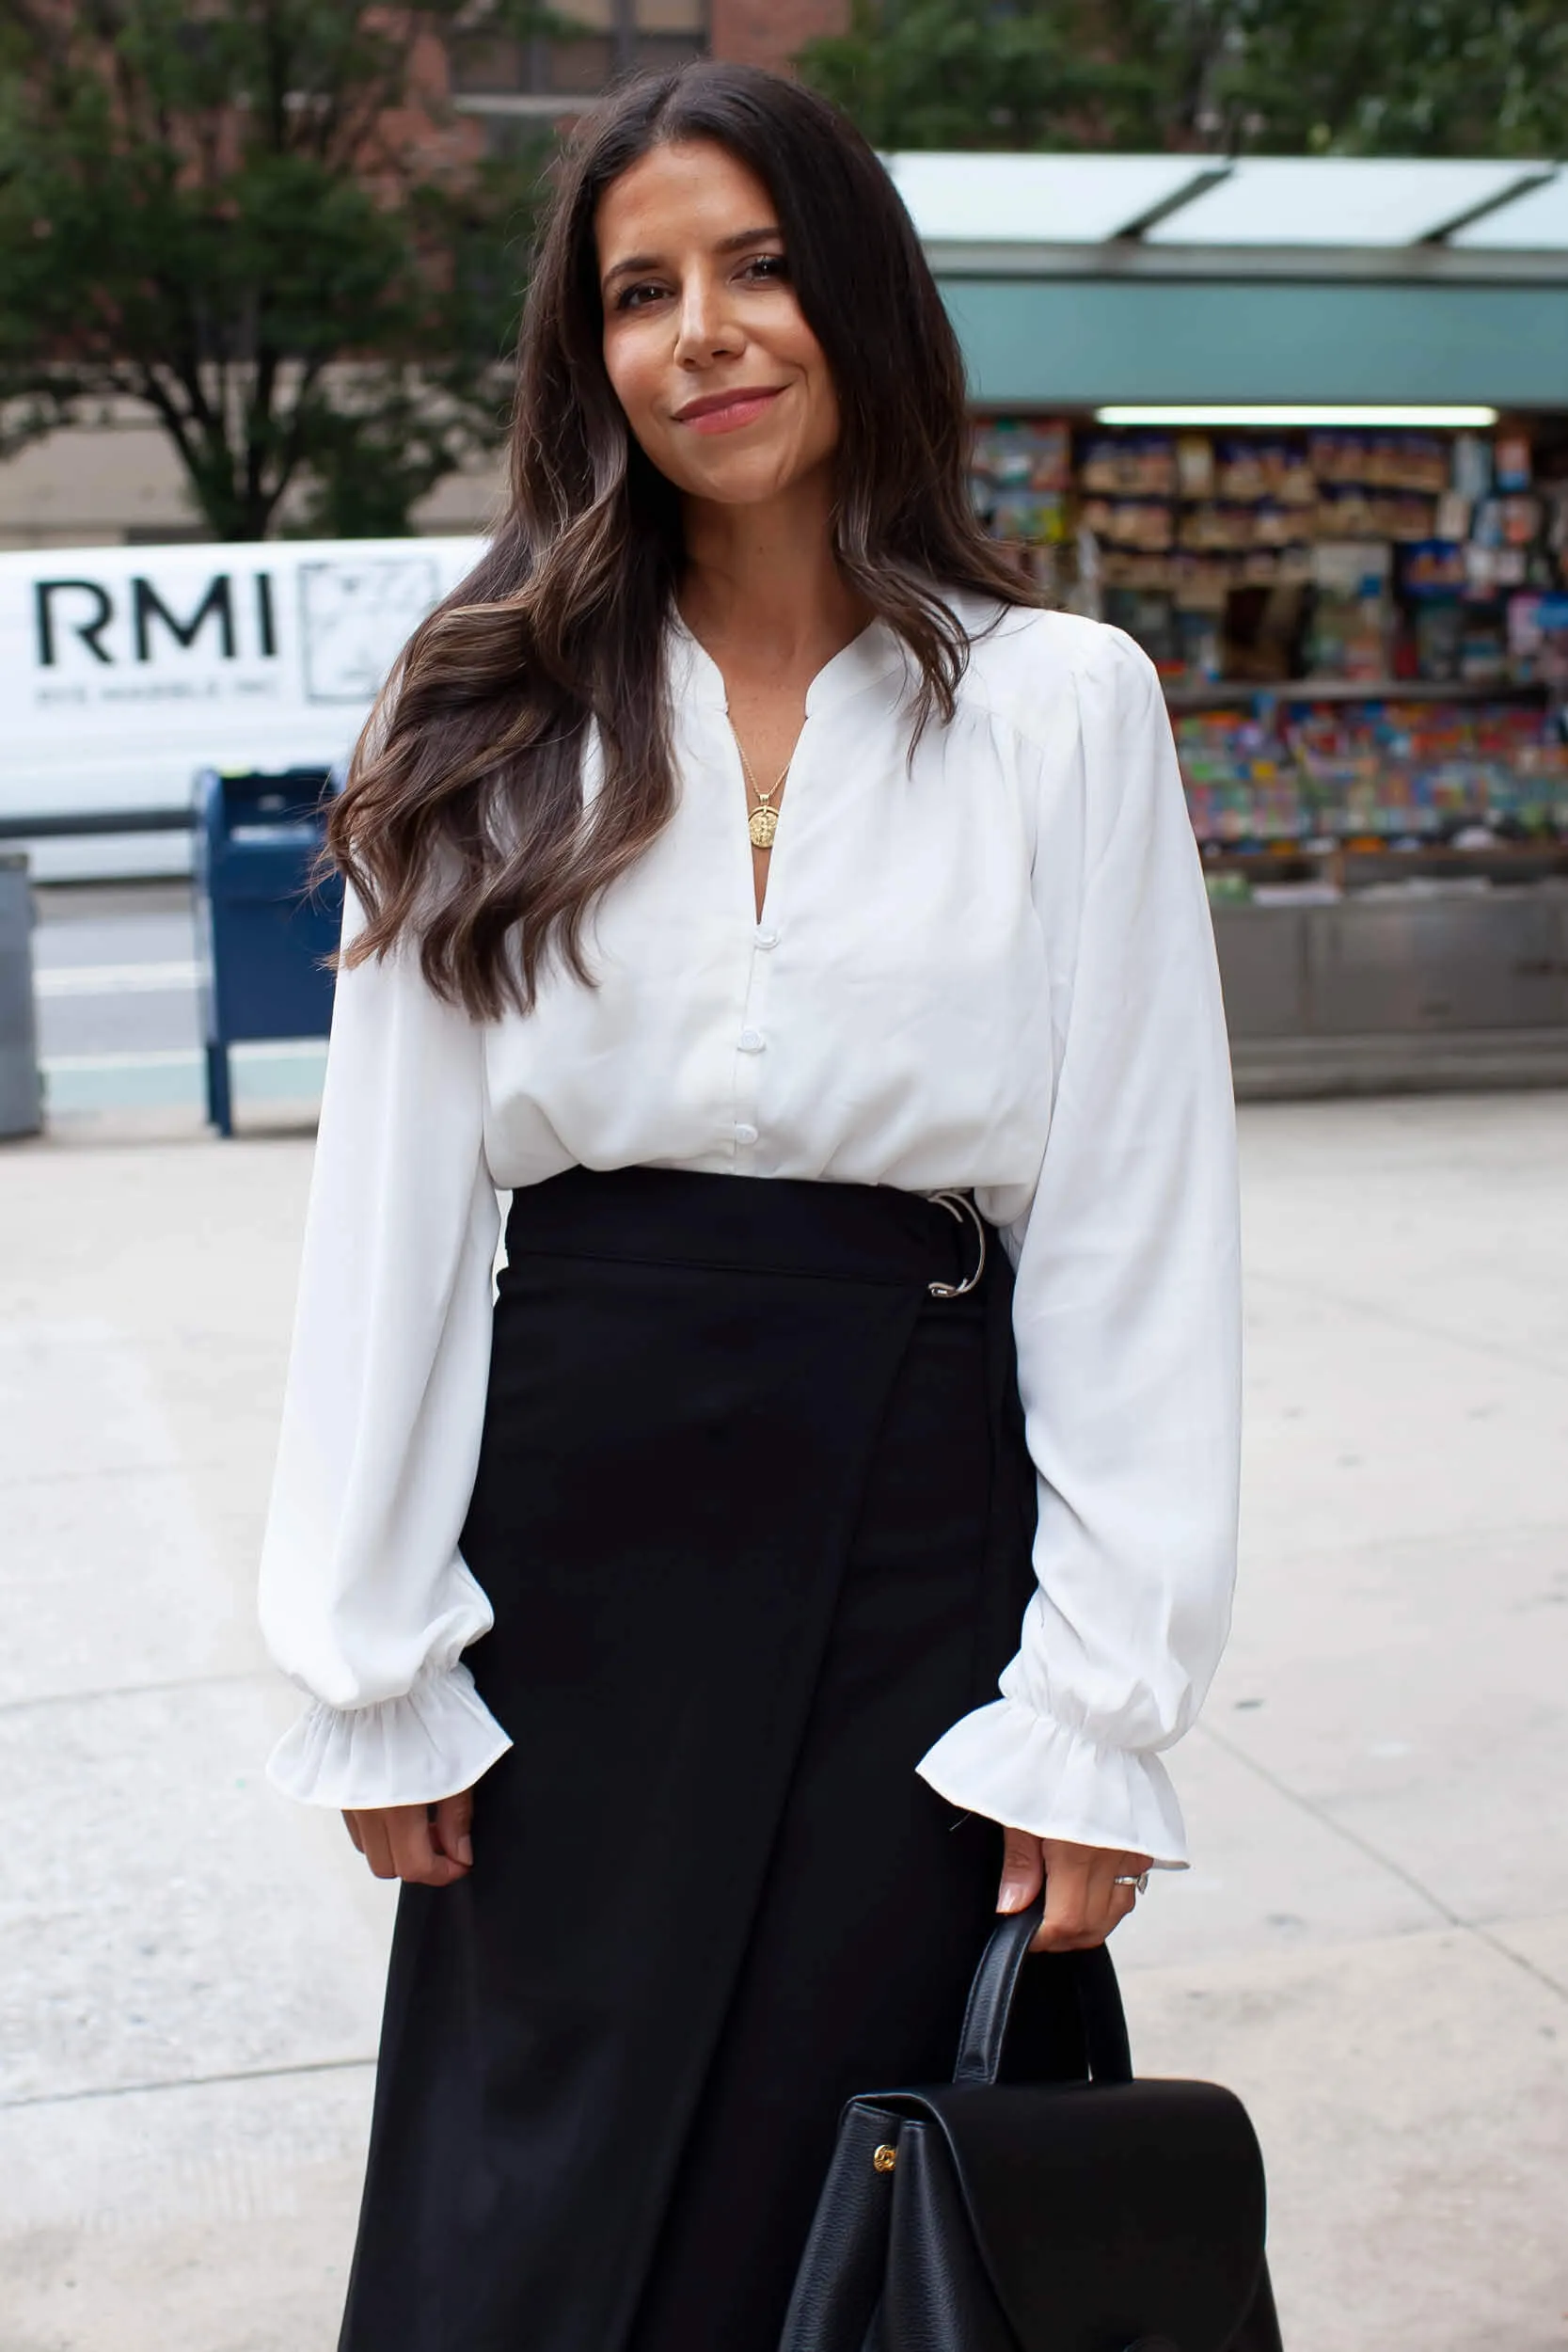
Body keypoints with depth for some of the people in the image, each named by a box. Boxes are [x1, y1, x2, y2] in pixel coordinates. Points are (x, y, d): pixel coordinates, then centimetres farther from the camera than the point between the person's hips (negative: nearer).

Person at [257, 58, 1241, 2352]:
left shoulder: (1064, 706, -1)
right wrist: (372, 1661, 0)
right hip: (571, 1513, 1)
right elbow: (394, 1202, 3)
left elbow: (1135, 1229, -2)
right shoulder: (499, 722, 4)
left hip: (916, 1519, -1)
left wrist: (1102, 1701, -6)